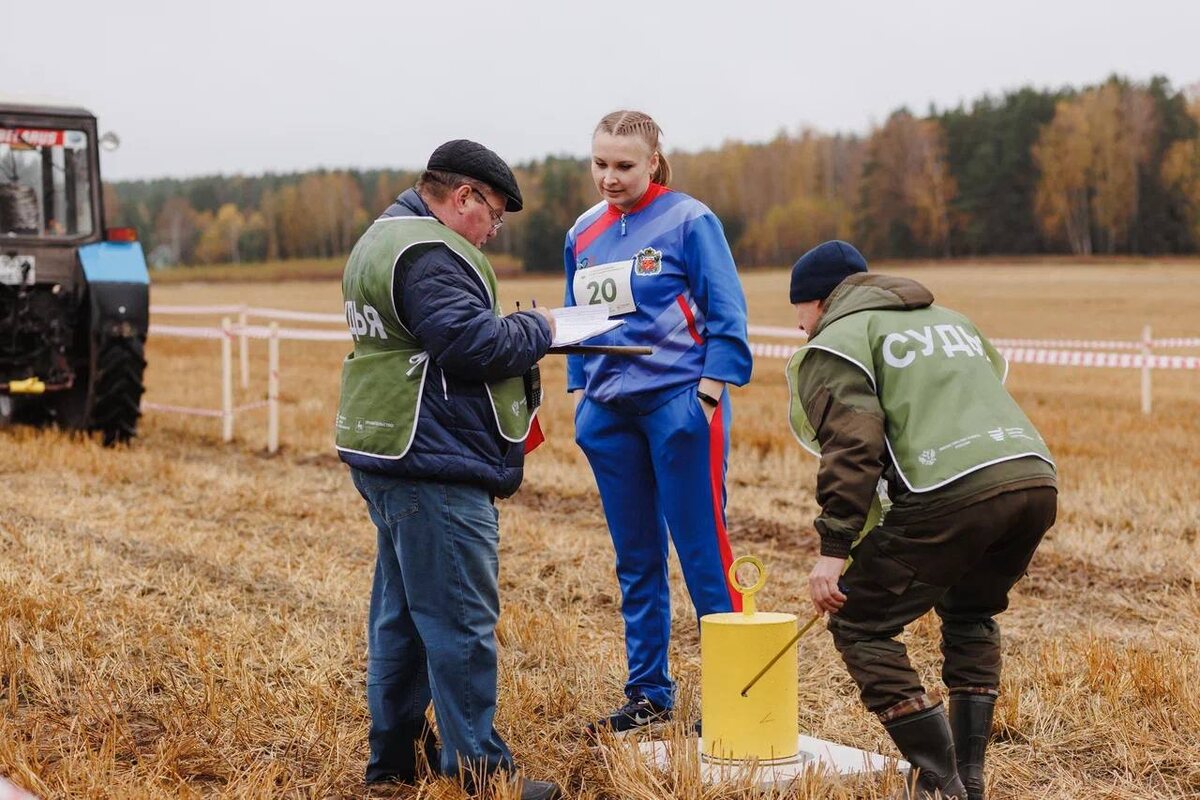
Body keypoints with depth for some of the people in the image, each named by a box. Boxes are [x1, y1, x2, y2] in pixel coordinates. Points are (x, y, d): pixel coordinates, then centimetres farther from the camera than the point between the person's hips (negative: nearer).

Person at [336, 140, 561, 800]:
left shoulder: (385, 238, 19)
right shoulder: (427, 254, -16)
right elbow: (472, 343, -24)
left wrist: (514, 334, 8)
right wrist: (535, 330, -7)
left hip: (390, 458, 11)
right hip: (435, 468, -11)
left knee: (402, 614, 16)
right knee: (461, 622, -6)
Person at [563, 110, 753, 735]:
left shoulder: (689, 221, -5)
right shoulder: (584, 232, 11)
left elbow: (726, 316, -7)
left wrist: (707, 399, -13)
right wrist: (579, 396, 13)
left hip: (678, 404, -6)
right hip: (609, 413, 6)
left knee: (702, 553, -3)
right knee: (635, 559, 11)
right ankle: (646, 694, 20)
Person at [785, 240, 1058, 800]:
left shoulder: (837, 340, 10)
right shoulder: (951, 319, 35)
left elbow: (852, 447, -5)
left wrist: (834, 549, -8)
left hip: (953, 495, -8)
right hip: (1037, 479, 8)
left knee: (858, 624, 6)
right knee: (970, 616, 31)